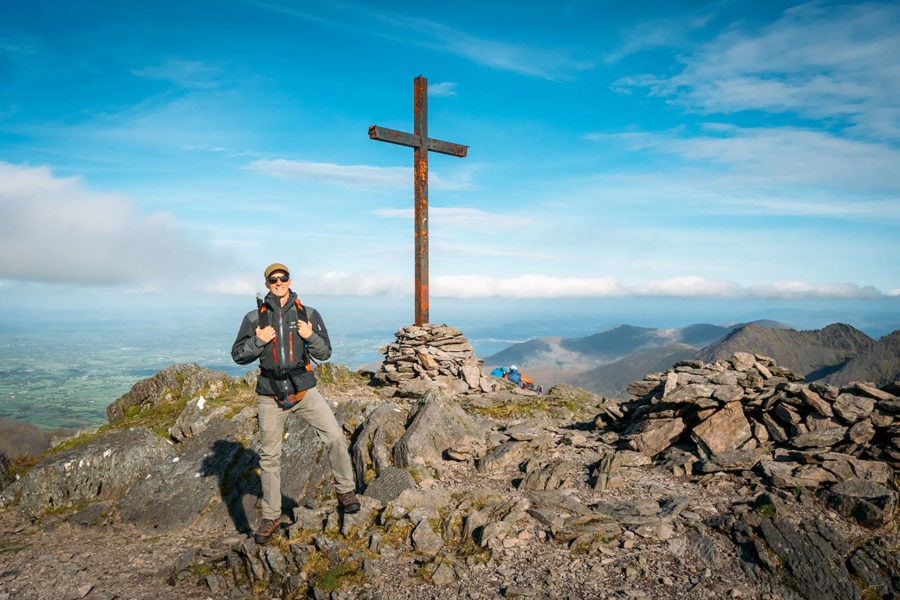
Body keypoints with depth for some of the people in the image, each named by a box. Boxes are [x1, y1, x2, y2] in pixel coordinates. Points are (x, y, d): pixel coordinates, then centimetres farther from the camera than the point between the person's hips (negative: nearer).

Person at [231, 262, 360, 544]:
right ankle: (271, 518, 23)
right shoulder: (254, 318, 2)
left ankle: (346, 491, 9)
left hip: (304, 389, 0)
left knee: (335, 437, -13)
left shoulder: (308, 314, 1)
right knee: (269, 457, 8)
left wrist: (311, 337, -16)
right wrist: (258, 341, -13)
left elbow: (325, 353, 3)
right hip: (270, 395, 1)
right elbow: (238, 355, 4)